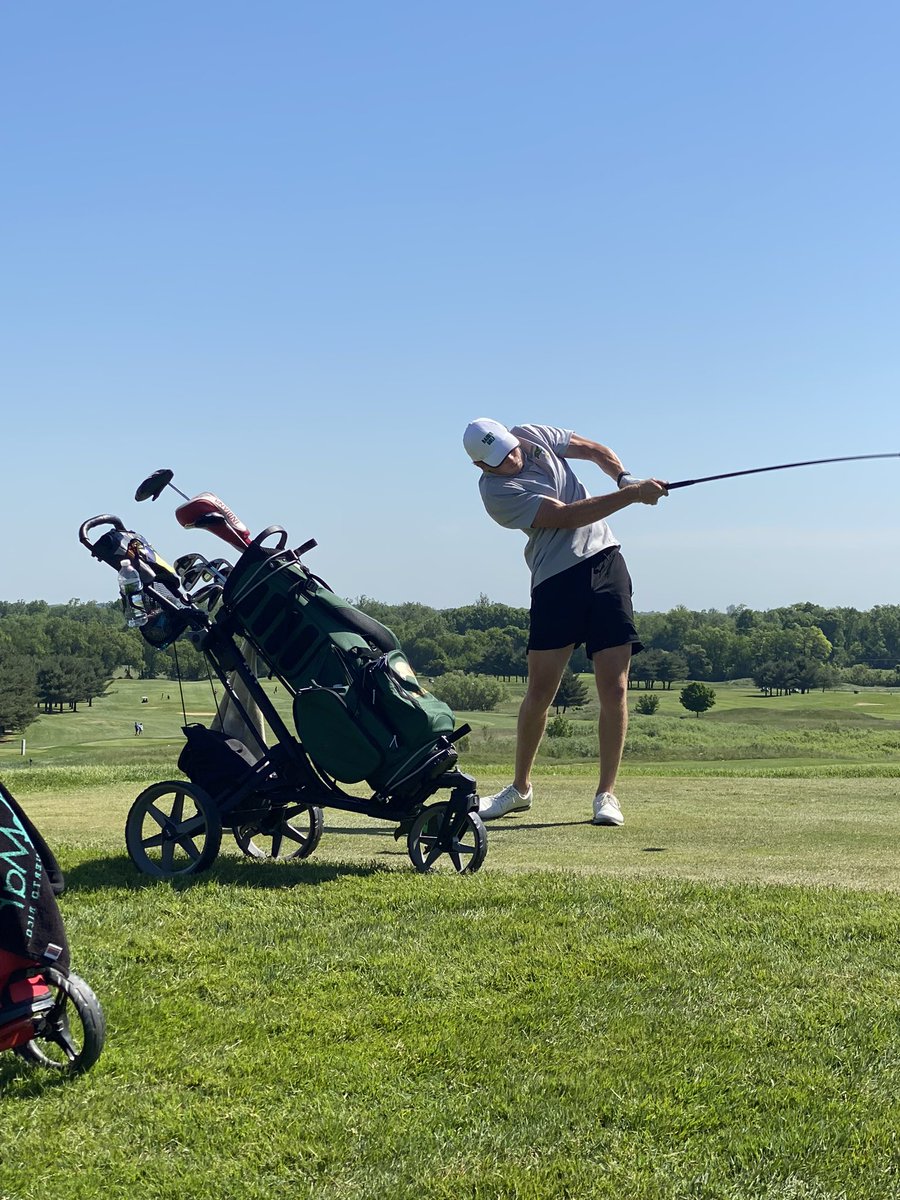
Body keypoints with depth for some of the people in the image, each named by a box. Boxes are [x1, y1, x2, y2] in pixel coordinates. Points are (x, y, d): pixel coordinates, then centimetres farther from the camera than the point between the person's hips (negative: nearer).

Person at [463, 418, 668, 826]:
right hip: (556, 578, -4)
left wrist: (624, 477, -1)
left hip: (605, 560, 4)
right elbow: (568, 516, -19)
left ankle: (606, 793, 4)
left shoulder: (532, 436, 6)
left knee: (614, 688, -4)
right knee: (540, 692, -2)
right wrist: (633, 495, -20)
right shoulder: (496, 491, -13)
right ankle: (520, 788, 17)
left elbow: (594, 450, 19)